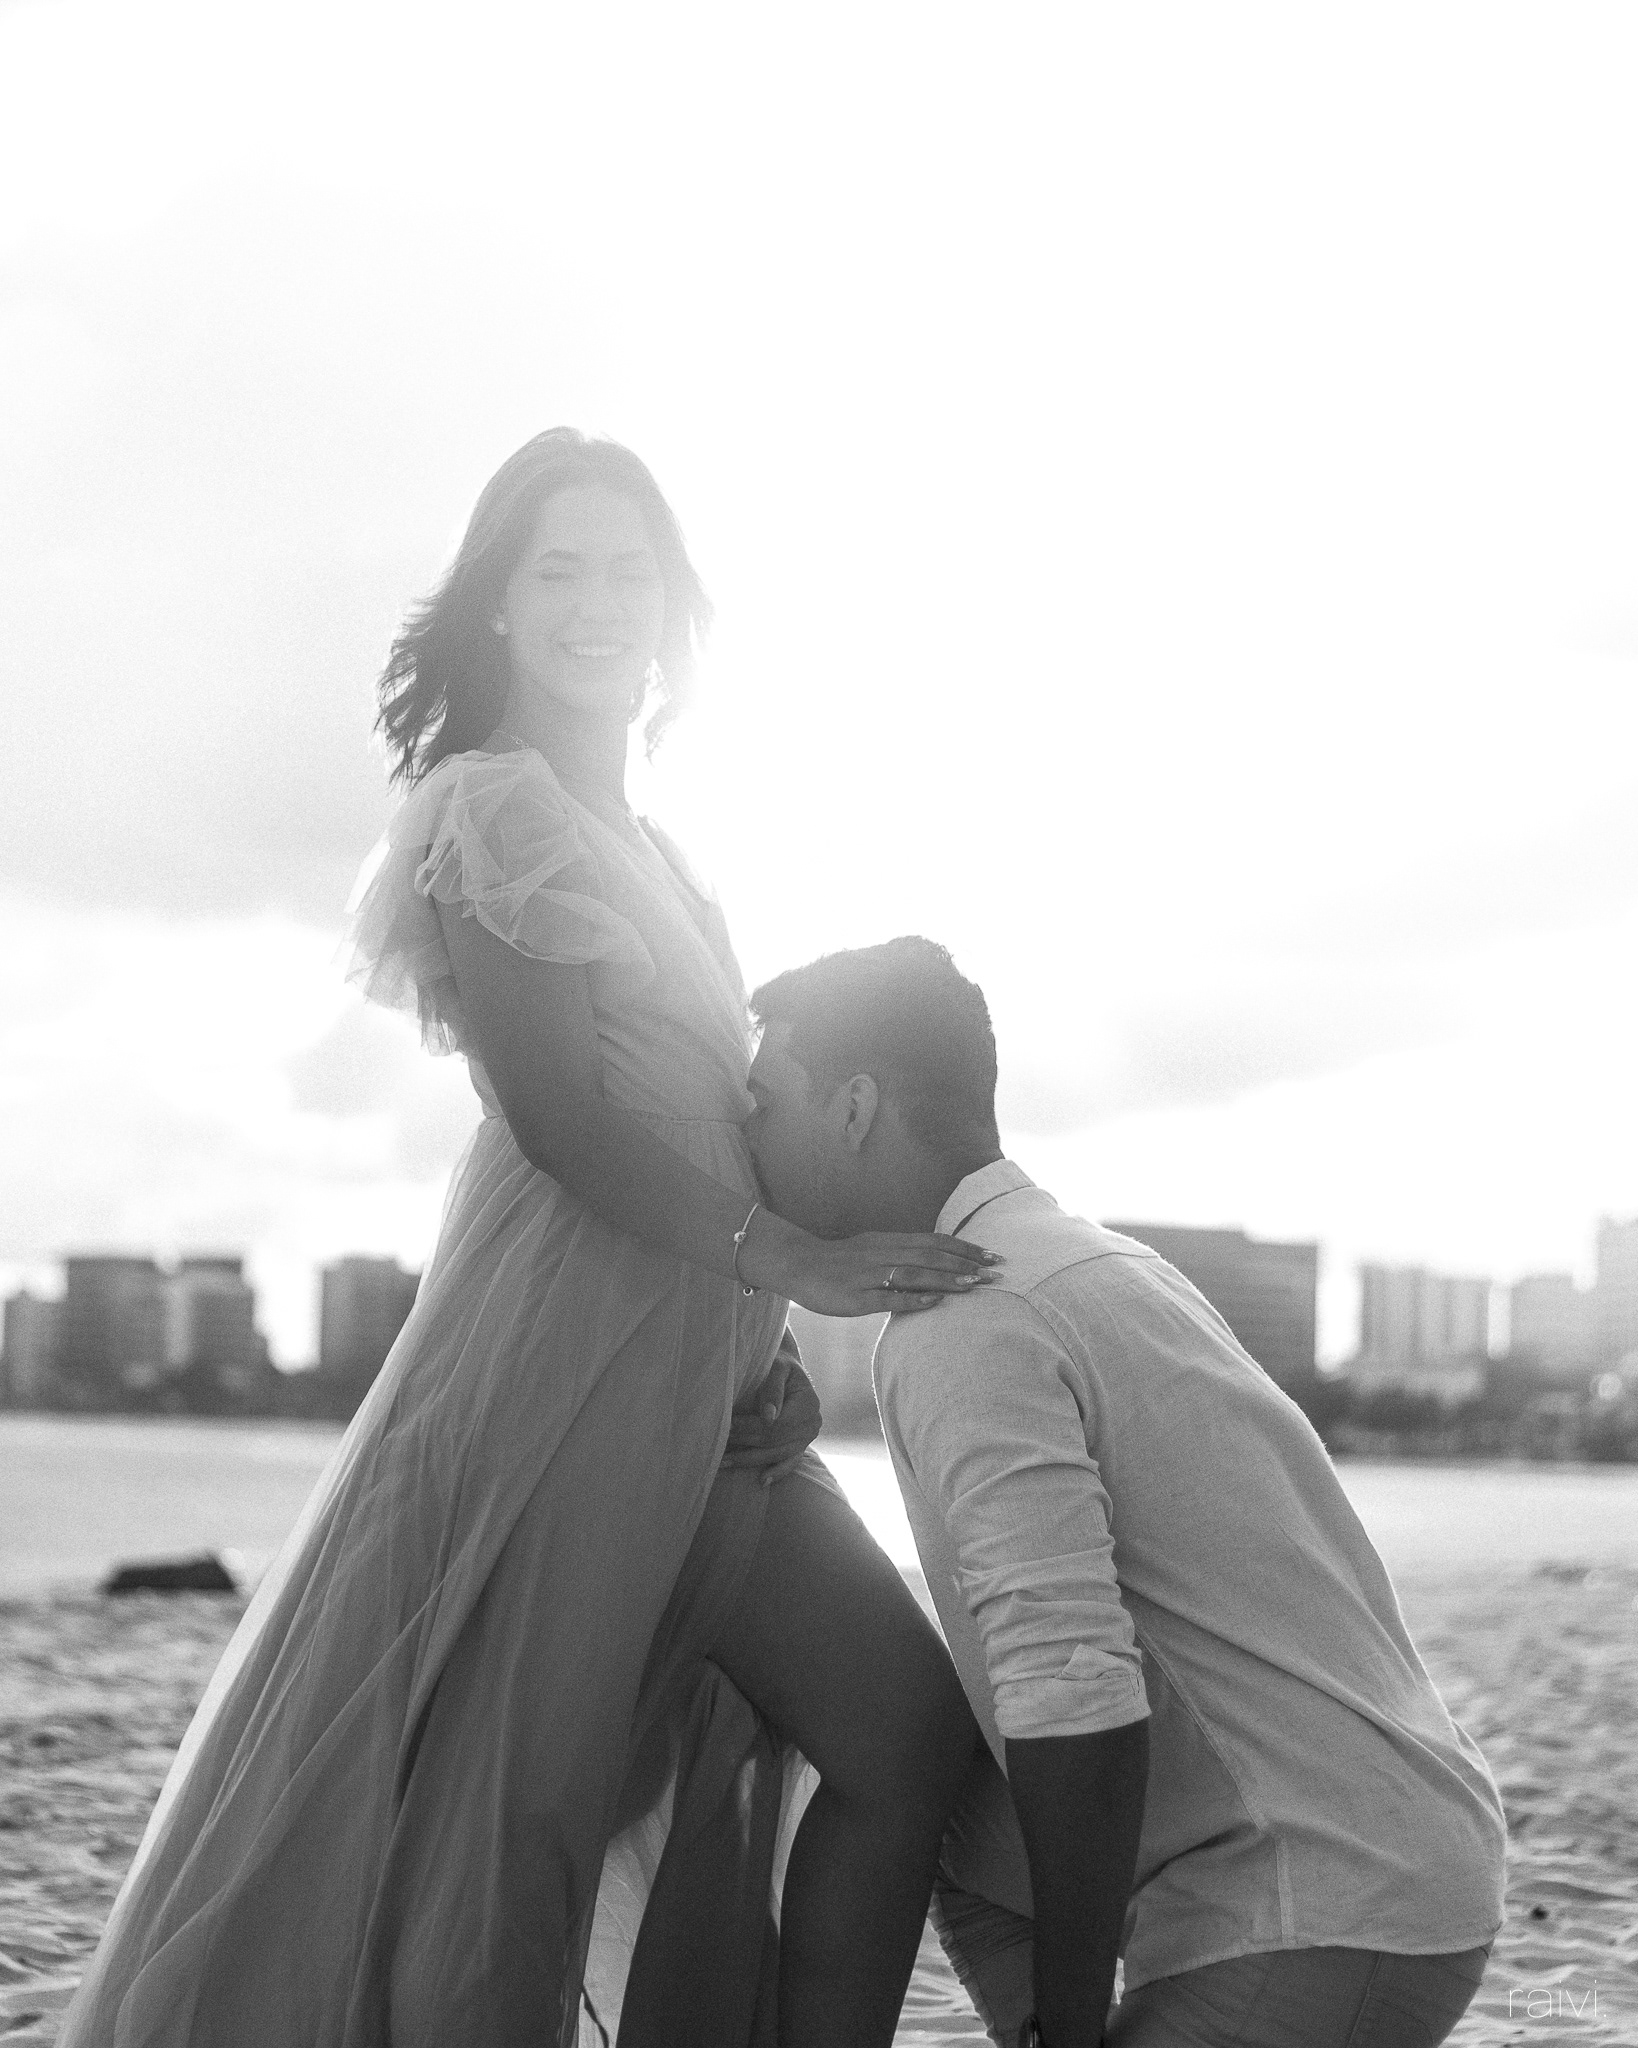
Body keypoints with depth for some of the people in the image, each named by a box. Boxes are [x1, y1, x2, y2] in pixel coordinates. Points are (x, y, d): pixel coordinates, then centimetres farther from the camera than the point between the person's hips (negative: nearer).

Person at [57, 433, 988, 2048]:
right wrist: (785, 1257, -16)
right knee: (508, 1818, -7)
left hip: (707, 1390, 10)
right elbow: (559, 1111, -14)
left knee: (914, 1736, 3)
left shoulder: (634, 840, 23)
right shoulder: (496, 804, -5)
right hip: (568, 1366, -10)